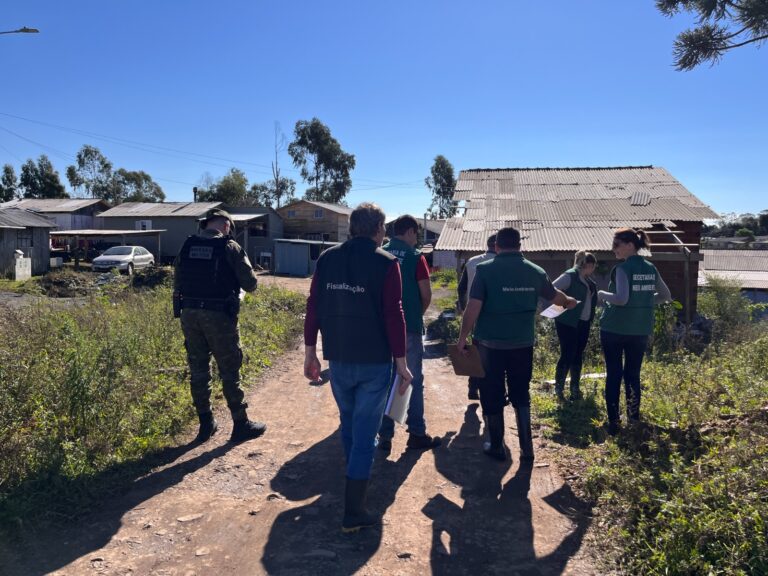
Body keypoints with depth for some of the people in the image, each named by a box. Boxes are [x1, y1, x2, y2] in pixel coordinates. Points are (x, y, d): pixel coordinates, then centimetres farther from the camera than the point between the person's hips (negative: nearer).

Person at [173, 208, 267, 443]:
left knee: (198, 370, 14)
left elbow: (178, 282, 11)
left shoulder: (187, 245, 6)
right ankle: (241, 424, 14)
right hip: (219, 316, -5)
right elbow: (250, 284, -6)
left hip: (189, 314, 5)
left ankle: (206, 423, 24)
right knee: (229, 371, 5)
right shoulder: (229, 247, -8)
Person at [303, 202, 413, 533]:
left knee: (349, 422, 24)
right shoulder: (386, 263, -11)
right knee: (364, 432, 1)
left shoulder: (327, 259, 2)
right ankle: (353, 513, 4)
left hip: (338, 359, 5)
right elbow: (393, 315, -14)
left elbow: (313, 307, 2)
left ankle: (356, 478, 44)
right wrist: (401, 362, -7)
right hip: (374, 361, -4)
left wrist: (310, 352, 9)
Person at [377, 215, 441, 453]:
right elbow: (426, 294, -8)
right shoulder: (415, 257, -7)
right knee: (414, 381, 10)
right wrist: (417, 314, 9)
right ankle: (416, 434, 17)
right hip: (409, 327, -3)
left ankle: (385, 436, 15)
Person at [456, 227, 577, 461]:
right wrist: (568, 302, 43)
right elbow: (554, 295, 21)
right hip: (522, 343, 3)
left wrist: (462, 337, -5)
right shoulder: (535, 271, 3)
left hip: (491, 343, -3)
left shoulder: (485, 270, -10)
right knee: (520, 394, 18)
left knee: (492, 396, 11)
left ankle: (497, 447, 21)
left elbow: (473, 307, -15)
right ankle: (526, 446, 20)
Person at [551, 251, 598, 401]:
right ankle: (558, 388, 8)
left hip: (583, 323, 8)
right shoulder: (569, 276, -12)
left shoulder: (588, 280, 13)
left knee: (578, 356, 12)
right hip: (568, 323, -8)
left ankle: (575, 388, 22)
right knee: (567, 355, -5)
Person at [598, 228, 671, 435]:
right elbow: (665, 296, 16)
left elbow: (621, 299, -22)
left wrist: (602, 294, -6)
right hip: (640, 330, 5)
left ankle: (613, 423, 5)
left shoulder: (622, 269, -13)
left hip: (615, 329, -5)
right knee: (633, 374, 15)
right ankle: (634, 419, 20)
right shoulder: (651, 269, 7)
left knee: (613, 375, 4)